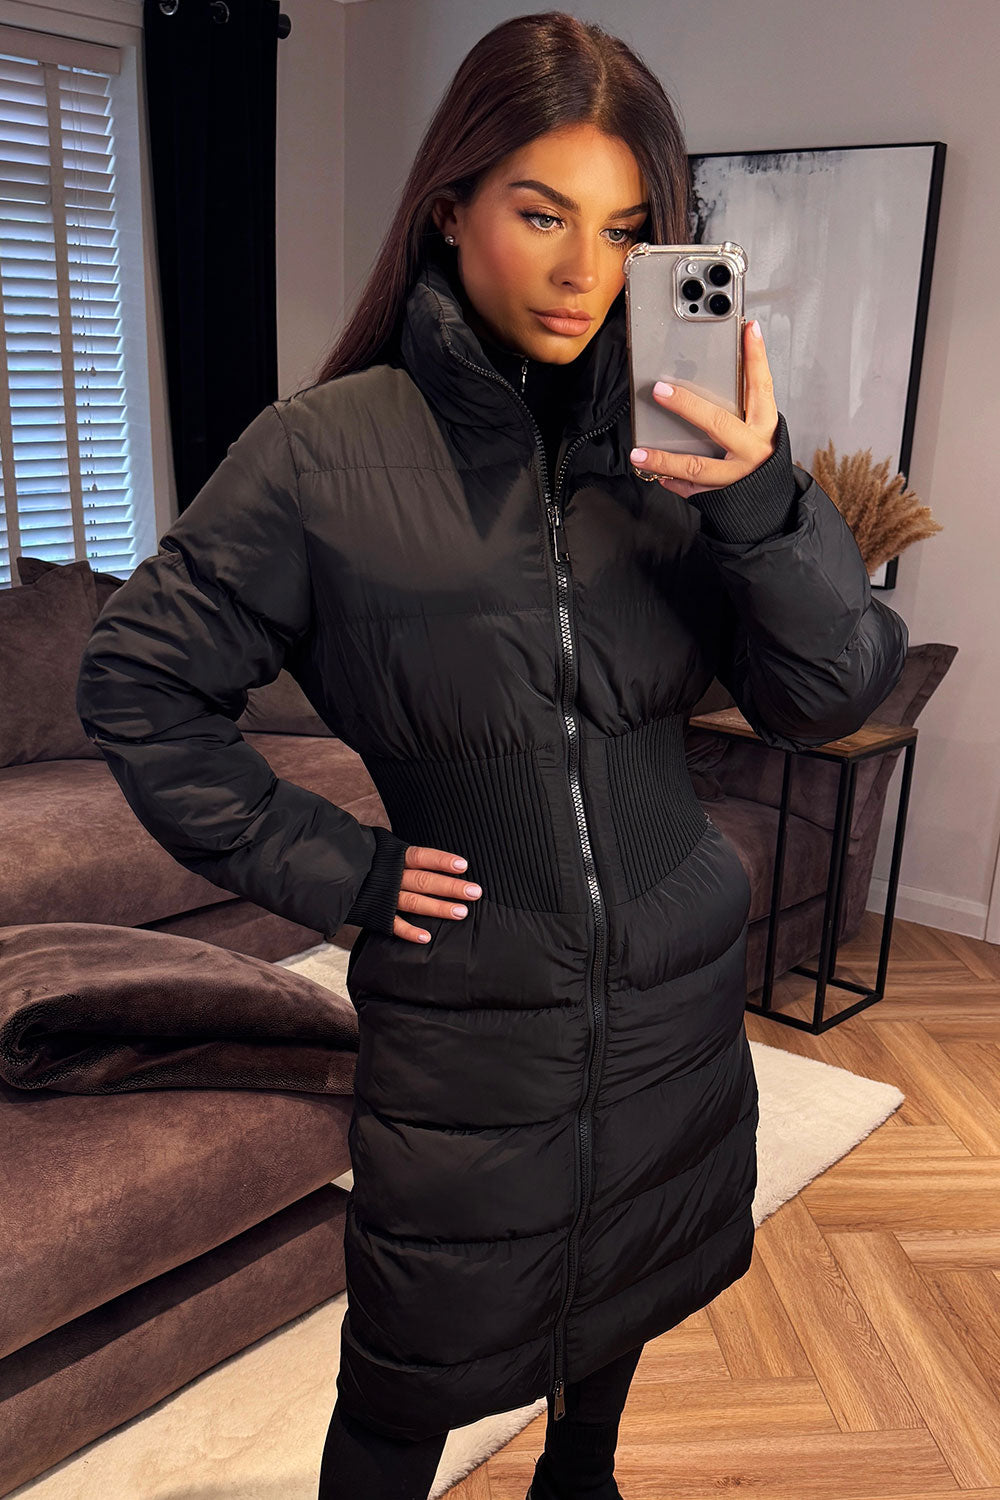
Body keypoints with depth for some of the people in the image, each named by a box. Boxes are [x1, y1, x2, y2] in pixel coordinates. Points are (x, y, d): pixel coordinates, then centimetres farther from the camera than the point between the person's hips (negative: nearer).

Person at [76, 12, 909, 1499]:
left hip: (677, 988, 4)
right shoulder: (330, 452, -14)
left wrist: (768, 504, -27)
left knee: (624, 1293, 27)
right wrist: (324, 865, -10)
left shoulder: (671, 437, -6)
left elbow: (835, 697, -9)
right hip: (467, 1020, -3)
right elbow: (137, 681, -6)